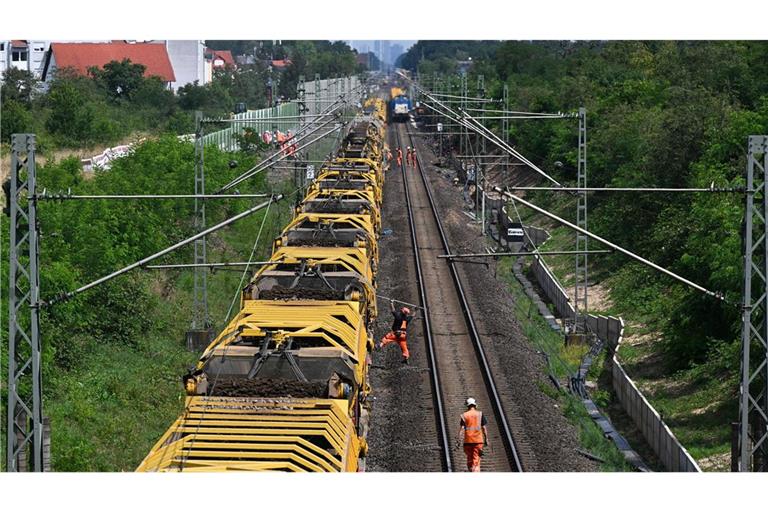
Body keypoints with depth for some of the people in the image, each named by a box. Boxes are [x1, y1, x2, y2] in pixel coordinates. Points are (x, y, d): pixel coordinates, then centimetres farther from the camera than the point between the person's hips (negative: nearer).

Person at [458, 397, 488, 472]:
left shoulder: (464, 415, 3)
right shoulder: (480, 414, 3)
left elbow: (462, 429, -5)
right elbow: (484, 427, 1)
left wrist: (459, 440, -6)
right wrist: (486, 439, 7)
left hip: (468, 441, 1)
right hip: (478, 440, -1)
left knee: (469, 460, 13)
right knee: (476, 461, -3)